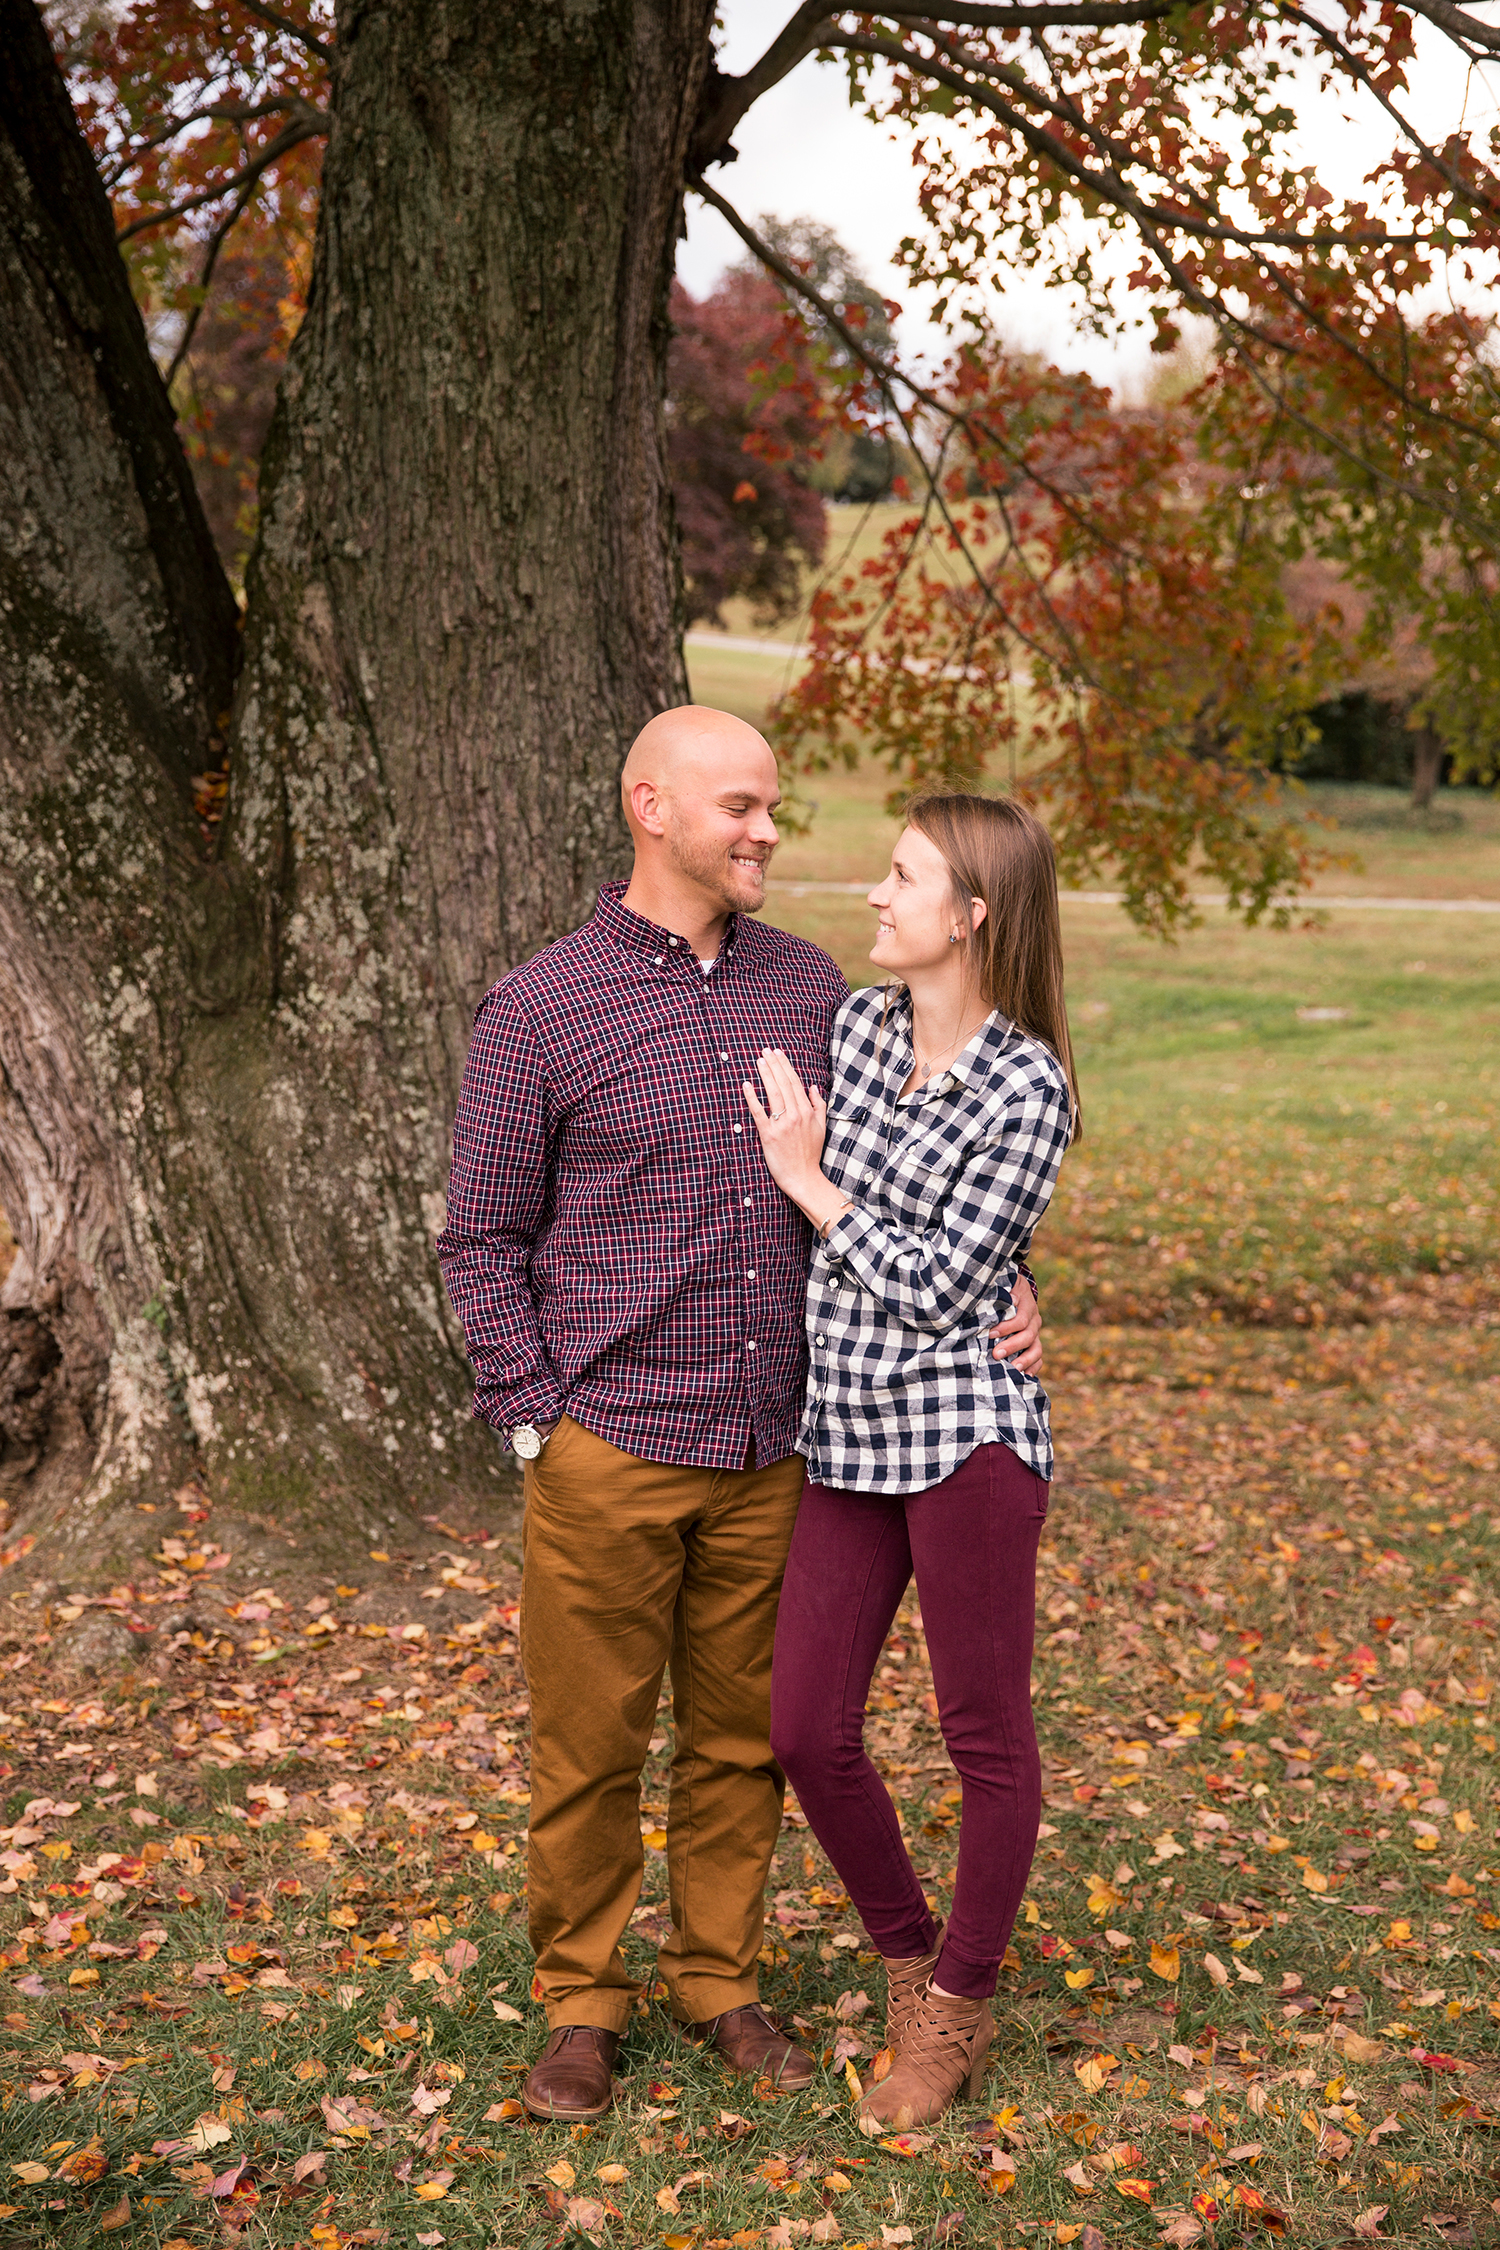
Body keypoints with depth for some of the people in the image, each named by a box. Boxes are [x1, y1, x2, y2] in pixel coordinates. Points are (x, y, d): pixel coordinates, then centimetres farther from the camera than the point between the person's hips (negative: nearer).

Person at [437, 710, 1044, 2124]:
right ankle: (581, 2001, 27)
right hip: (608, 1457, -3)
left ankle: (719, 1980, 32)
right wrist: (536, 1423, -7)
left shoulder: (811, 989, 7)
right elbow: (484, 1237, -1)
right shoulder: (539, 1012, -6)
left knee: (741, 1737, 14)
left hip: (770, 1453, 4)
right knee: (590, 1742, 8)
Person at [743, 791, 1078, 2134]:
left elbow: (933, 1287, -15)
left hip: (964, 1430, -6)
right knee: (807, 1731, 8)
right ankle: (909, 1957, 32)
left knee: (986, 1735, 7)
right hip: (845, 1433, 7)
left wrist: (810, 1183, -8)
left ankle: (957, 2013, 26)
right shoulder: (860, 1023, 7)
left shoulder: (1026, 1090, -13)